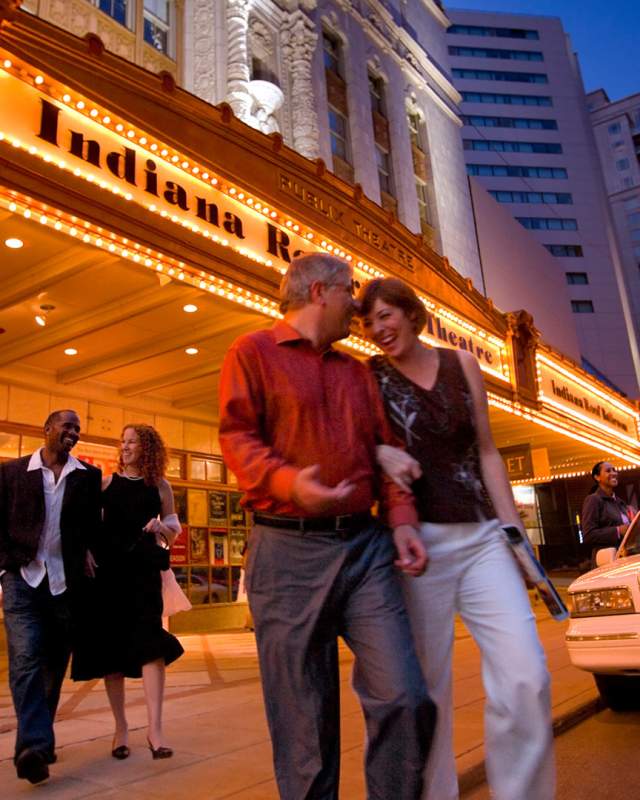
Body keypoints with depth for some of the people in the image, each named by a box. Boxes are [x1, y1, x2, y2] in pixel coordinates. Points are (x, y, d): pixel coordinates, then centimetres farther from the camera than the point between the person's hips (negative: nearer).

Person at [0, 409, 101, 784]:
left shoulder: (88, 475, 8)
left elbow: (94, 527, 10)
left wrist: (87, 560, -4)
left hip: (67, 581, 2)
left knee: (55, 662, 9)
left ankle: (39, 738, 26)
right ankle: (35, 745, -14)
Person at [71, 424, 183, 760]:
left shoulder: (159, 486, 8)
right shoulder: (106, 483, 9)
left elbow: (174, 527, 9)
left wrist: (161, 525, -11)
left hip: (143, 569, -1)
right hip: (107, 568, 1)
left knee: (150, 642, -13)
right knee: (111, 645, 5)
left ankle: (155, 729, -11)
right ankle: (120, 726, 18)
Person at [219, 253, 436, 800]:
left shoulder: (357, 371, 22)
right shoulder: (253, 353, 6)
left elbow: (384, 449, 18)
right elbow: (237, 437, -4)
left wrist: (402, 519, 3)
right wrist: (287, 482, -22)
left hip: (365, 546, 5)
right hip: (287, 550, -4)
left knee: (406, 699, -3)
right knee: (304, 722, 2)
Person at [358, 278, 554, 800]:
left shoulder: (463, 365, 10)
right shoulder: (367, 377, 2)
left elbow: (486, 451, 12)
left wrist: (513, 527, 8)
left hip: (482, 536, 3)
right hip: (418, 541, -2)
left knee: (526, 675, -6)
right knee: (429, 683, 3)